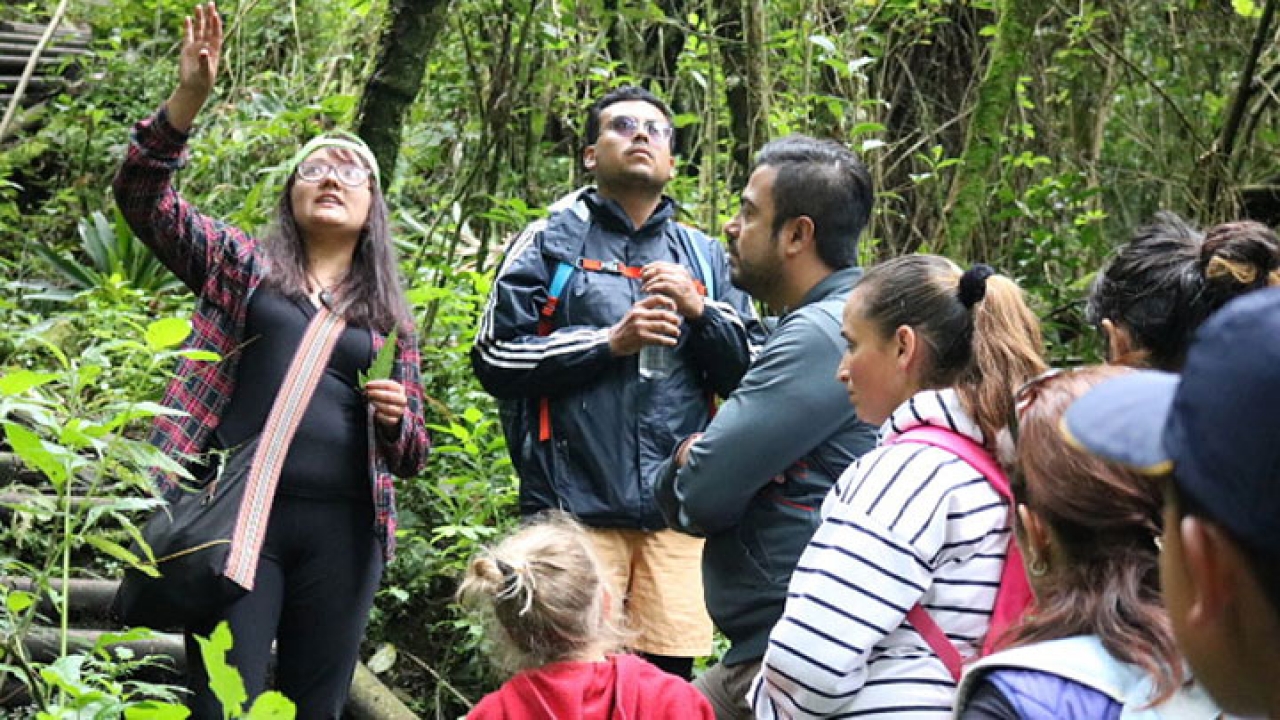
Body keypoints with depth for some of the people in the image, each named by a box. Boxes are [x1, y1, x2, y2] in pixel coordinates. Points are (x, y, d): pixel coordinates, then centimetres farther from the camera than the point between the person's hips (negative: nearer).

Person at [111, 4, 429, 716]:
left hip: (342, 528, 2)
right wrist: (189, 98, -13)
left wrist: (397, 418, -6)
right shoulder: (241, 263, 13)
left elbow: (412, 456, 18)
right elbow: (143, 195, 0)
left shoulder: (391, 316, 17)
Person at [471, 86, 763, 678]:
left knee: (669, 677, 2)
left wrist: (700, 311, -5)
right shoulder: (549, 244, 9)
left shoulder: (705, 258, 17)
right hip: (575, 507, -3)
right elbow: (495, 358, 0)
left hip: (678, 513, 3)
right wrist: (609, 341, -8)